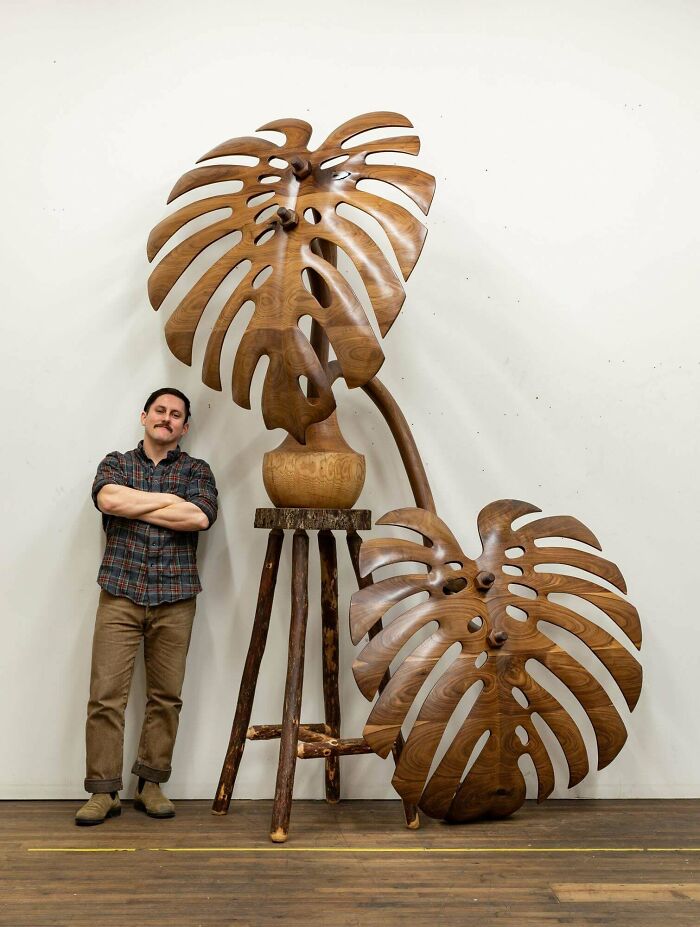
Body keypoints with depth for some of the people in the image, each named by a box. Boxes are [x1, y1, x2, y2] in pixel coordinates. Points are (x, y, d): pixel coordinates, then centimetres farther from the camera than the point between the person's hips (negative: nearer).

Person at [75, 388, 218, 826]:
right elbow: (107, 498, -11)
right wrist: (170, 501, -7)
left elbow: (200, 516, -11)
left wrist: (134, 506, -6)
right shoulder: (116, 462, 13)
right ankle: (104, 791, 9)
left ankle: (151, 784, 19)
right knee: (106, 694, -3)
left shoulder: (196, 470, 10)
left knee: (166, 696, 5)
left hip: (175, 598, 0)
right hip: (120, 593, 0)